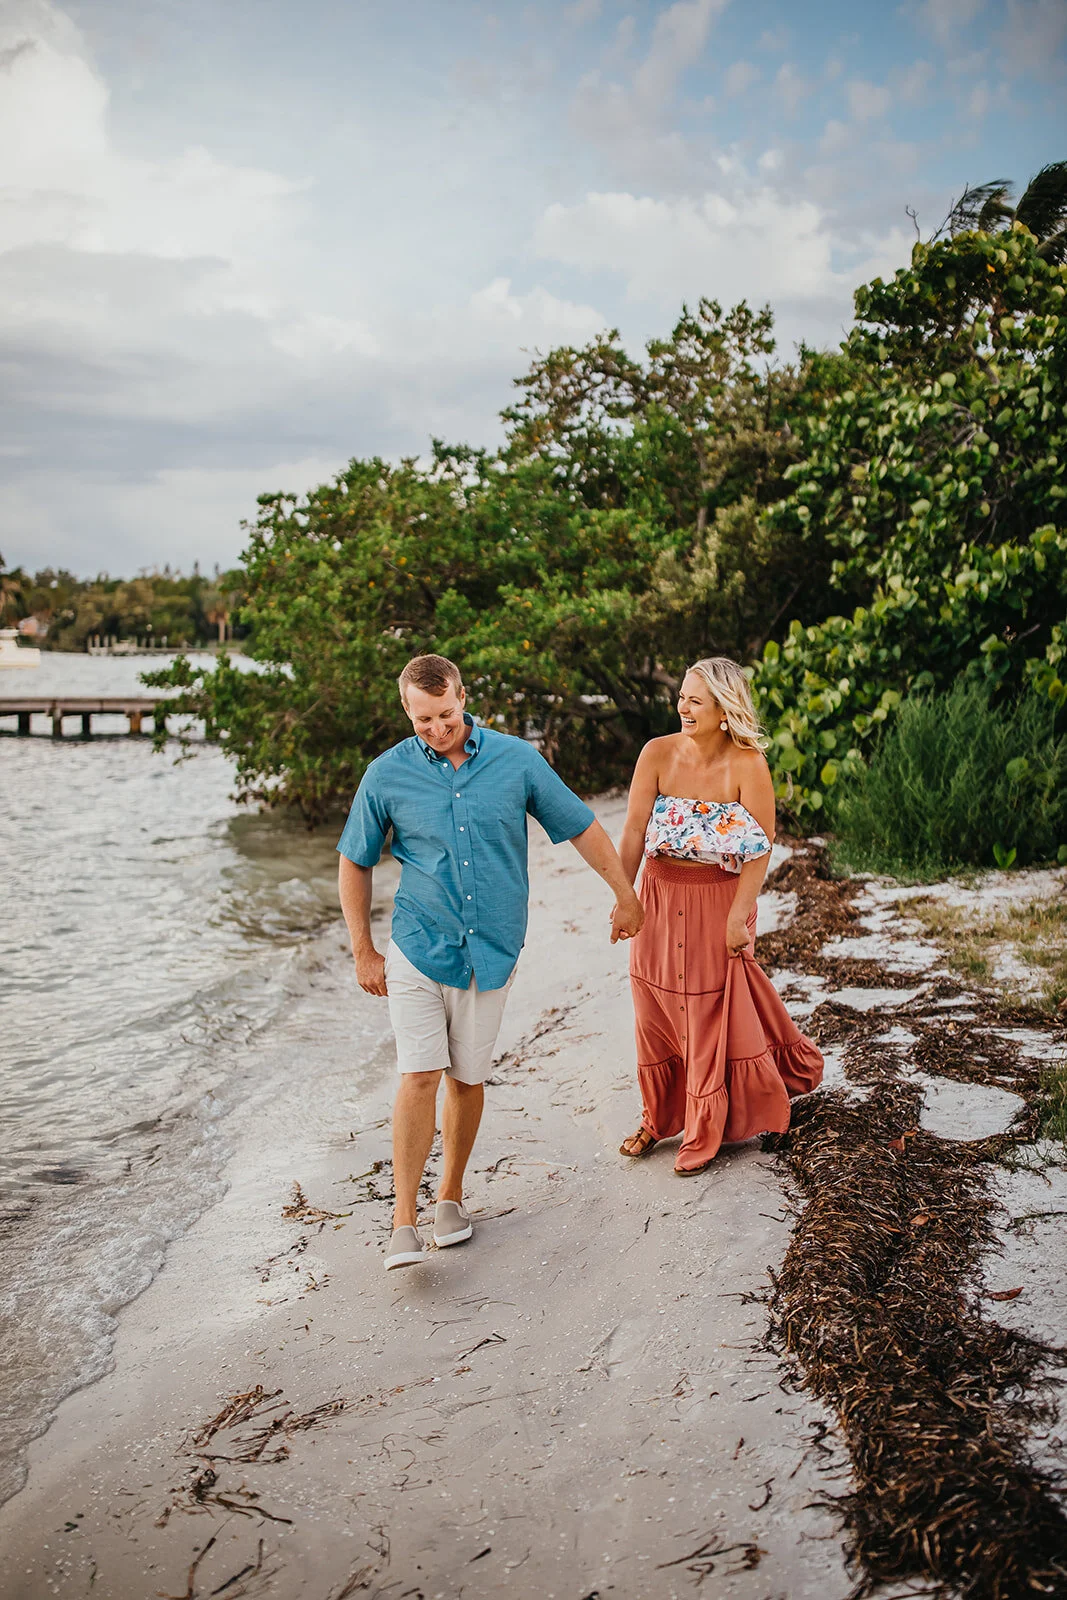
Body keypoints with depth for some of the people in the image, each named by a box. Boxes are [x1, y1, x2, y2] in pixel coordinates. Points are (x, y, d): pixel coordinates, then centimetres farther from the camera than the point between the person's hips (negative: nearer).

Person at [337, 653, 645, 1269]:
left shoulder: (517, 760, -4)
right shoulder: (388, 775, -5)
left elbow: (582, 826, 6)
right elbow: (355, 863, 6)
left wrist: (627, 895, 12)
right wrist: (364, 952, 5)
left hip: (490, 950, 1)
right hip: (418, 947, -1)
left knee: (467, 1078, 10)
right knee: (419, 1077, -8)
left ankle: (452, 1194, 30)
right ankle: (404, 1222, 0)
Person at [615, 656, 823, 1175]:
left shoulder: (746, 764, -15)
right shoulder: (658, 754, -8)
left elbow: (761, 848, -13)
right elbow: (634, 831, -7)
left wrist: (739, 915, -17)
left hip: (720, 899, -3)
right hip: (662, 896, 3)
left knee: (714, 1014, 6)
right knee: (656, 1009, 12)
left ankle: (704, 1132, 22)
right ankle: (658, 1118, 31)